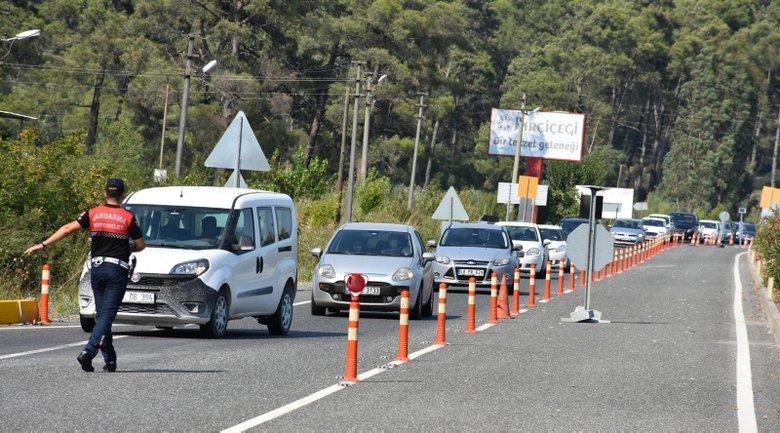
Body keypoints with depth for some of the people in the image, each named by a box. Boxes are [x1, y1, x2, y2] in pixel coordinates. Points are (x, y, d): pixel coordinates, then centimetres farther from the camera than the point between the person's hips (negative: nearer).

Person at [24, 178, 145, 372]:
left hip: (97, 268, 3)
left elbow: (68, 229, -3)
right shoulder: (128, 217, -2)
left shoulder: (93, 213, 4)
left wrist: (43, 244, 1)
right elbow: (141, 245, 2)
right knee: (107, 315, -7)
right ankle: (88, 351, -24)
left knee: (102, 314, 12)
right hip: (117, 270, -3)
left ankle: (110, 359, 14)